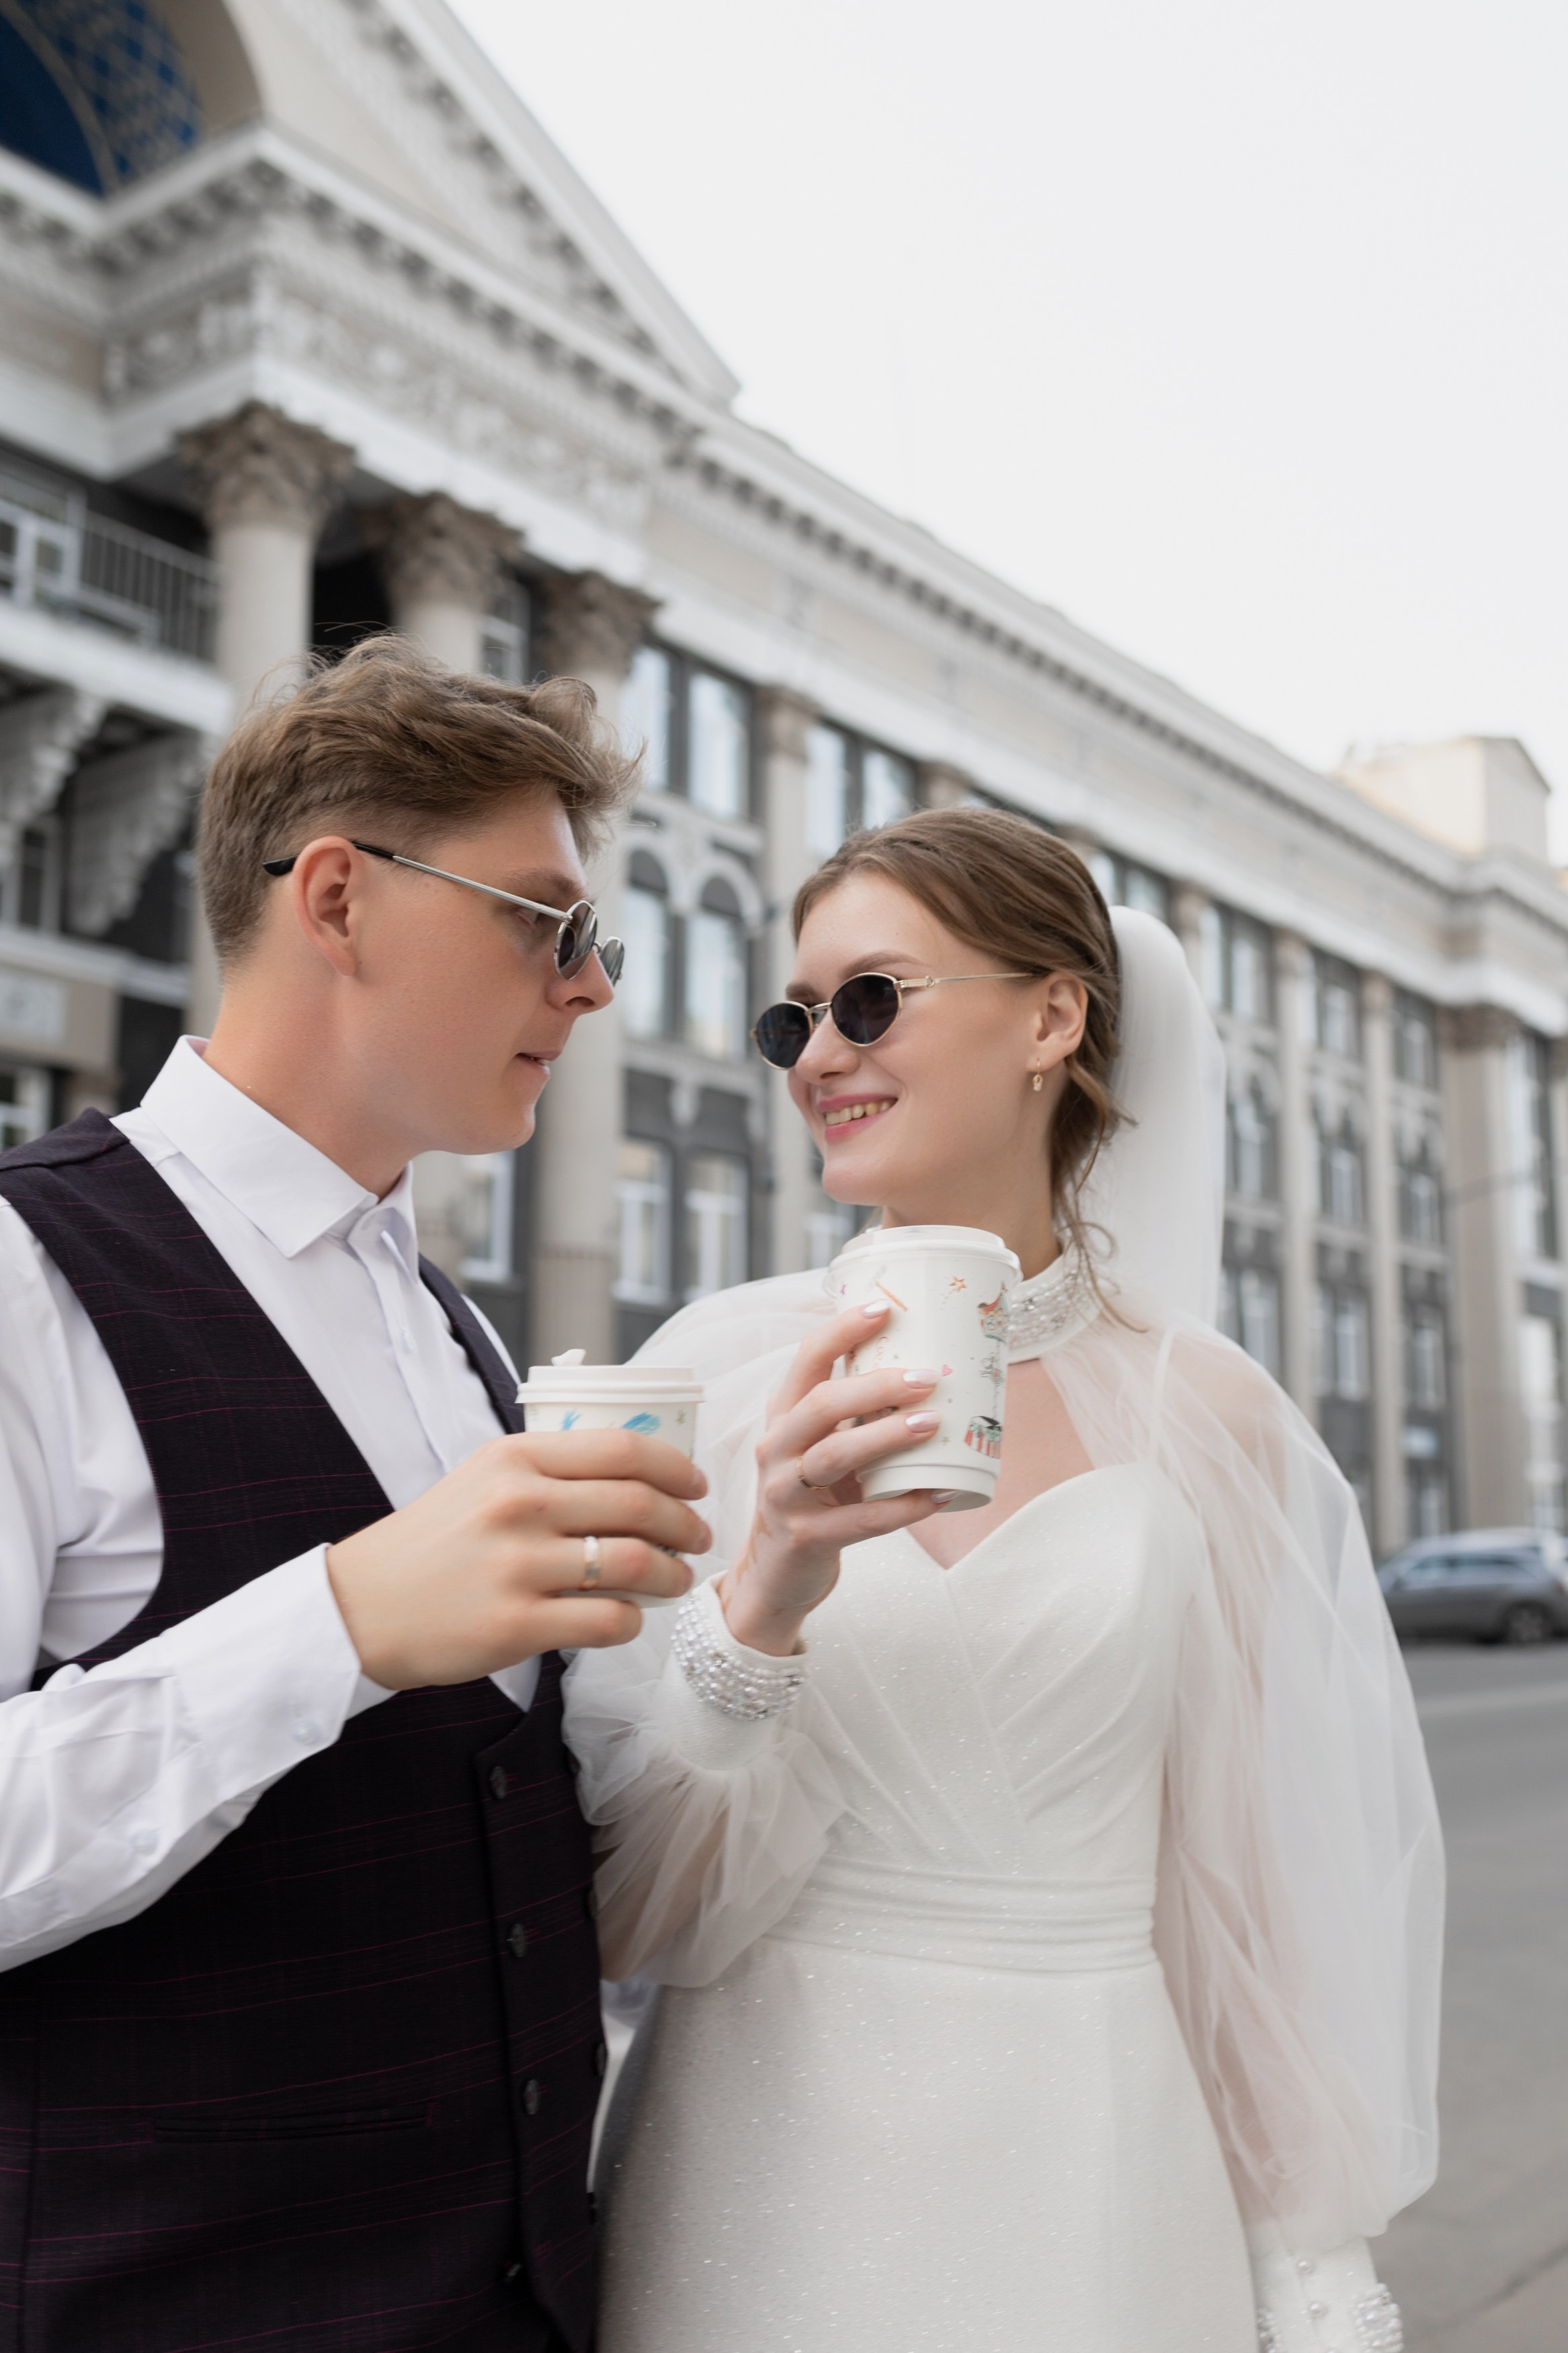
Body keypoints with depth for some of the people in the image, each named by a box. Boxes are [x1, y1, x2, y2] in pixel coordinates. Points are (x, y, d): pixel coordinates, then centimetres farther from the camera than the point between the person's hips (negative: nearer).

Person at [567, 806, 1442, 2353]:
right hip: (766, 2157, 0)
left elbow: (1247, 1891, 1)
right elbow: (635, 1889, -7)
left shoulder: (1207, 1414, -6)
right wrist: (767, 1593, -24)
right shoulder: (727, 1371, -6)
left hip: (1080, 2177, 0)